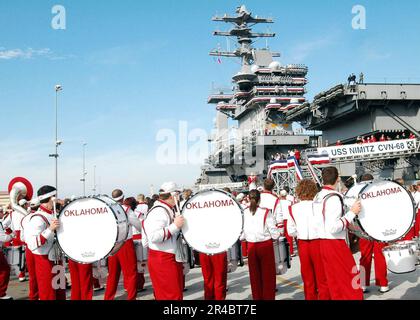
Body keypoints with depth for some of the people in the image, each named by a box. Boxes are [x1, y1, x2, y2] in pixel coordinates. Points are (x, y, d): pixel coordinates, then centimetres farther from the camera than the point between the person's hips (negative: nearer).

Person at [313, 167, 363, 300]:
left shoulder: (317, 197, 7)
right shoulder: (333, 198, -20)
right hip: (335, 244, -9)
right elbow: (333, 228, -27)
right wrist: (352, 213, -22)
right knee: (353, 283, 0)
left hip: (323, 243, 9)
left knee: (334, 284, 17)